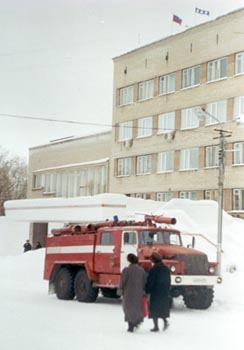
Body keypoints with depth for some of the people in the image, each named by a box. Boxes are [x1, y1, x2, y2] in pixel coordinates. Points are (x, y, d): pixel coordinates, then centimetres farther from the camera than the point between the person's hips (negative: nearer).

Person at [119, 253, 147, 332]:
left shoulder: (126, 270, -14)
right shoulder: (142, 270, 1)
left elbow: (122, 282, -10)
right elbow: (144, 282, 5)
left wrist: (121, 290, 4)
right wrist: (143, 292, 14)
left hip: (129, 293, -3)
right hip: (139, 294, 3)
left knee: (129, 309, 8)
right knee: (137, 308, 19)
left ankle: (131, 326, 5)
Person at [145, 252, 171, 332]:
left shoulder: (153, 270, -13)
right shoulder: (166, 269, 7)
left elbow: (149, 282, -13)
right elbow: (169, 281, 13)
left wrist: (146, 292, -3)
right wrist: (168, 291, 20)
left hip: (155, 292, -6)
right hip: (165, 292, 6)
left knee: (154, 309, 3)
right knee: (163, 308, 18)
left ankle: (156, 326, 2)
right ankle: (165, 321, -1)